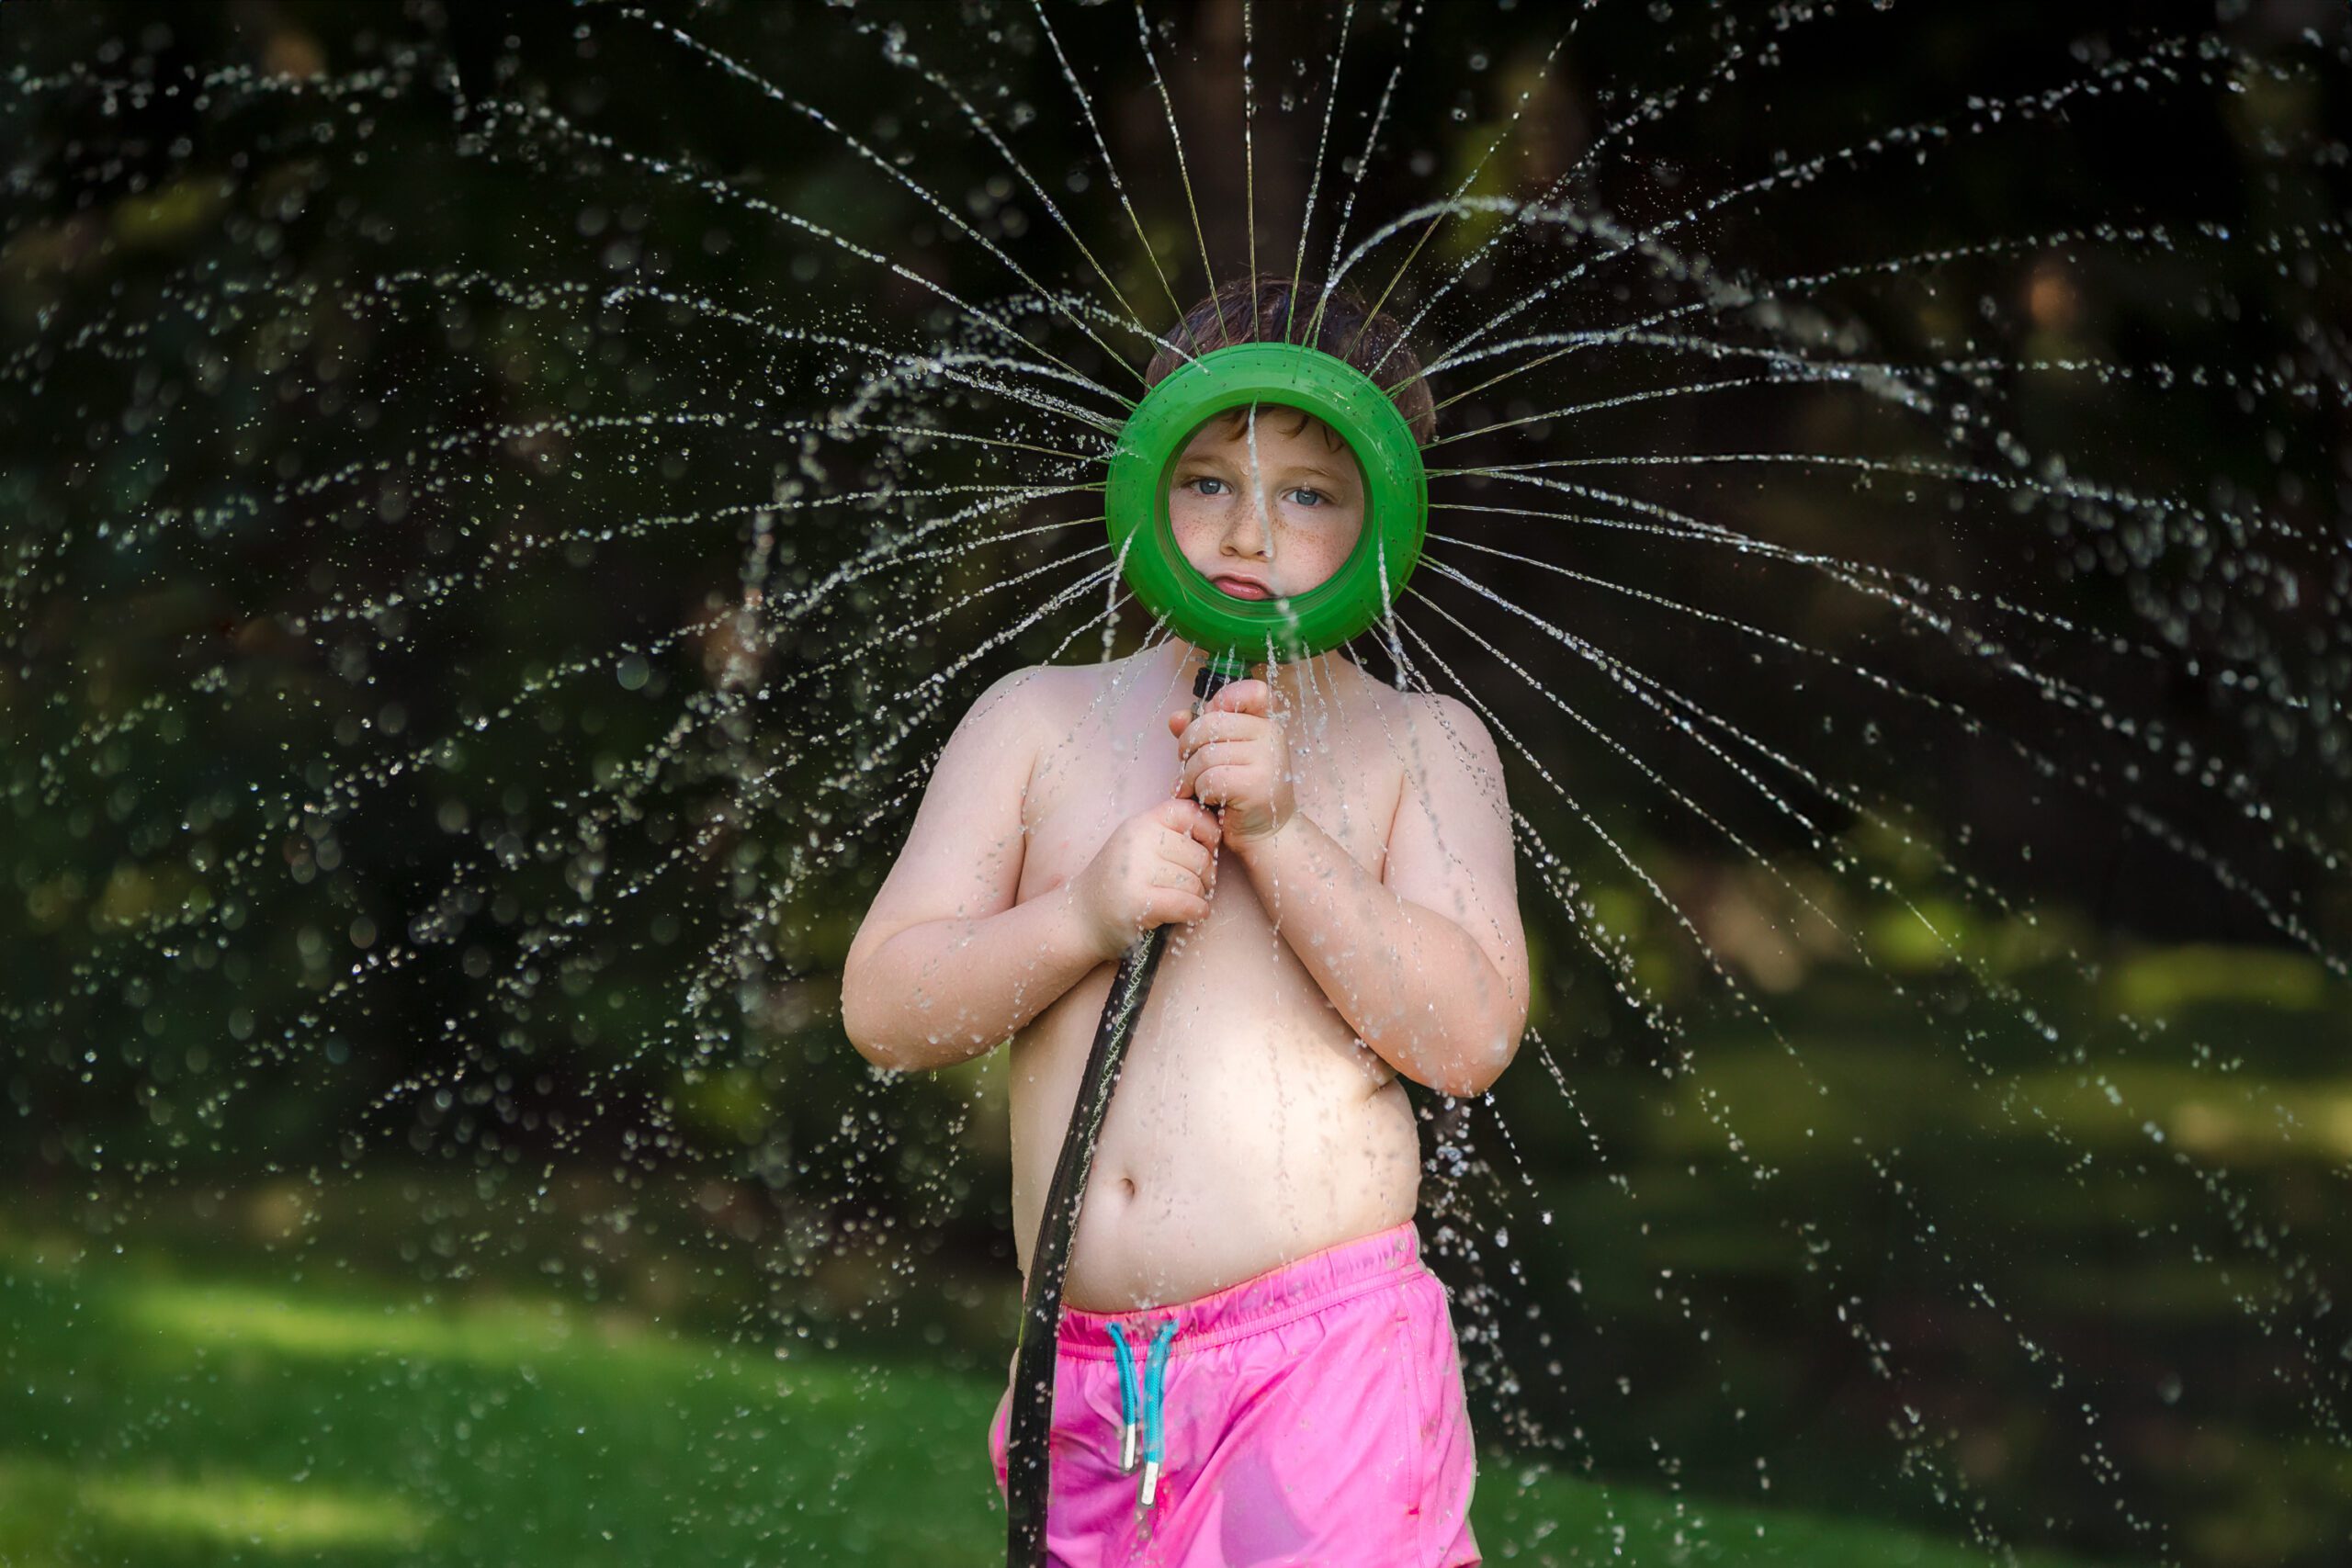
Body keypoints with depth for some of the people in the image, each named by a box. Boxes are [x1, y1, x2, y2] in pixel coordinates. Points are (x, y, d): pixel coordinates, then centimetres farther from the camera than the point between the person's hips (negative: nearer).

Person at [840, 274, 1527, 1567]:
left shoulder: (1420, 747, 8)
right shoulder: (1038, 721, 12)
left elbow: (1469, 1038, -5)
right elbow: (883, 1010, 5)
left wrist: (1278, 832, -12)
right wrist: (1086, 916, -11)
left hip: (1326, 1361, -2)